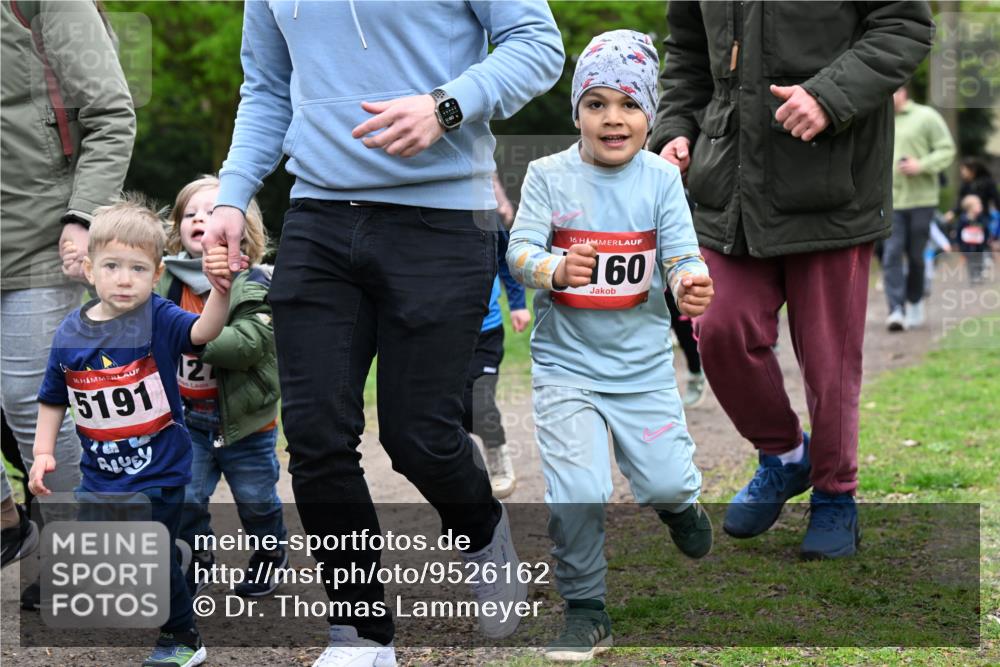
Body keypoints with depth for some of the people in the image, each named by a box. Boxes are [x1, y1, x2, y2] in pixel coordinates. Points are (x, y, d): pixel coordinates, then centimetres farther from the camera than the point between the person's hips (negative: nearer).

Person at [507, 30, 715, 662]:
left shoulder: (662, 178, -3)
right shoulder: (549, 176, -5)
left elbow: (682, 257, -9)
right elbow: (520, 251, -10)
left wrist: (692, 284, -32)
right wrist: (554, 268, -32)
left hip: (643, 363, 1)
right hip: (567, 362, -1)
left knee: (666, 481, 0)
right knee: (579, 493, -13)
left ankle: (678, 500, 40)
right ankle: (586, 615, 6)